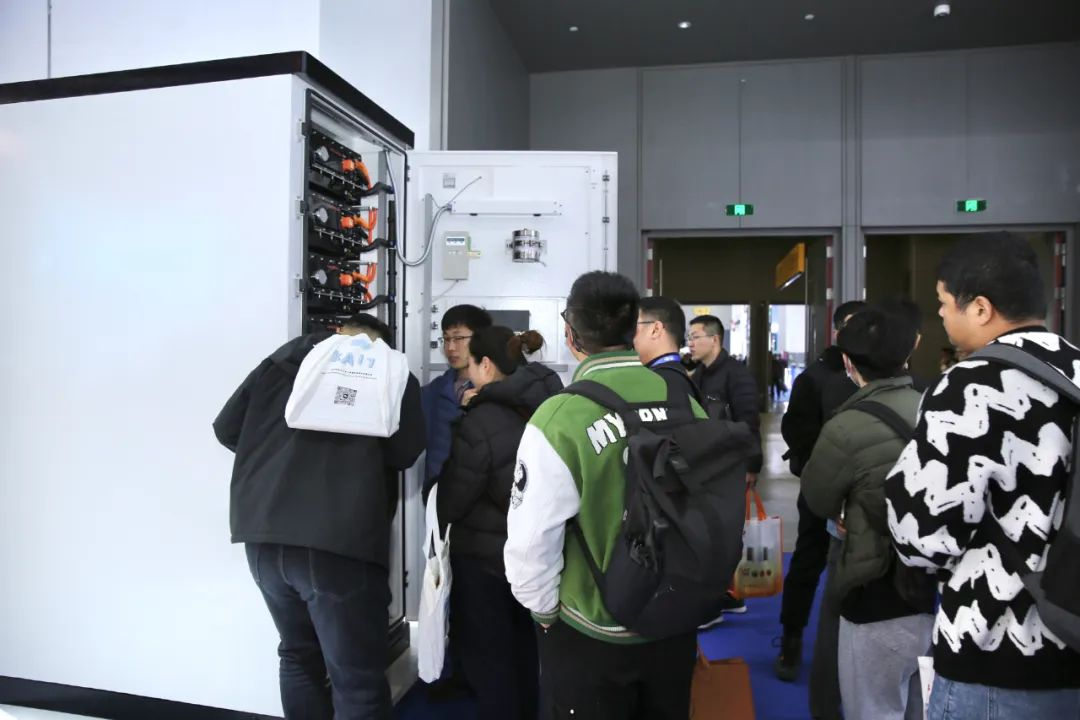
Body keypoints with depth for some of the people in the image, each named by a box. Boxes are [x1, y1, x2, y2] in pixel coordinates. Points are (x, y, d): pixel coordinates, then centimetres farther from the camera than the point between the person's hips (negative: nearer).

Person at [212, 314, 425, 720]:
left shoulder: (282, 361, 14)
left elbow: (227, 428, 15)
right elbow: (405, 452, -3)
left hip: (263, 535, 5)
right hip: (338, 542, -5)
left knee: (298, 655, 25)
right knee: (357, 680, 7)